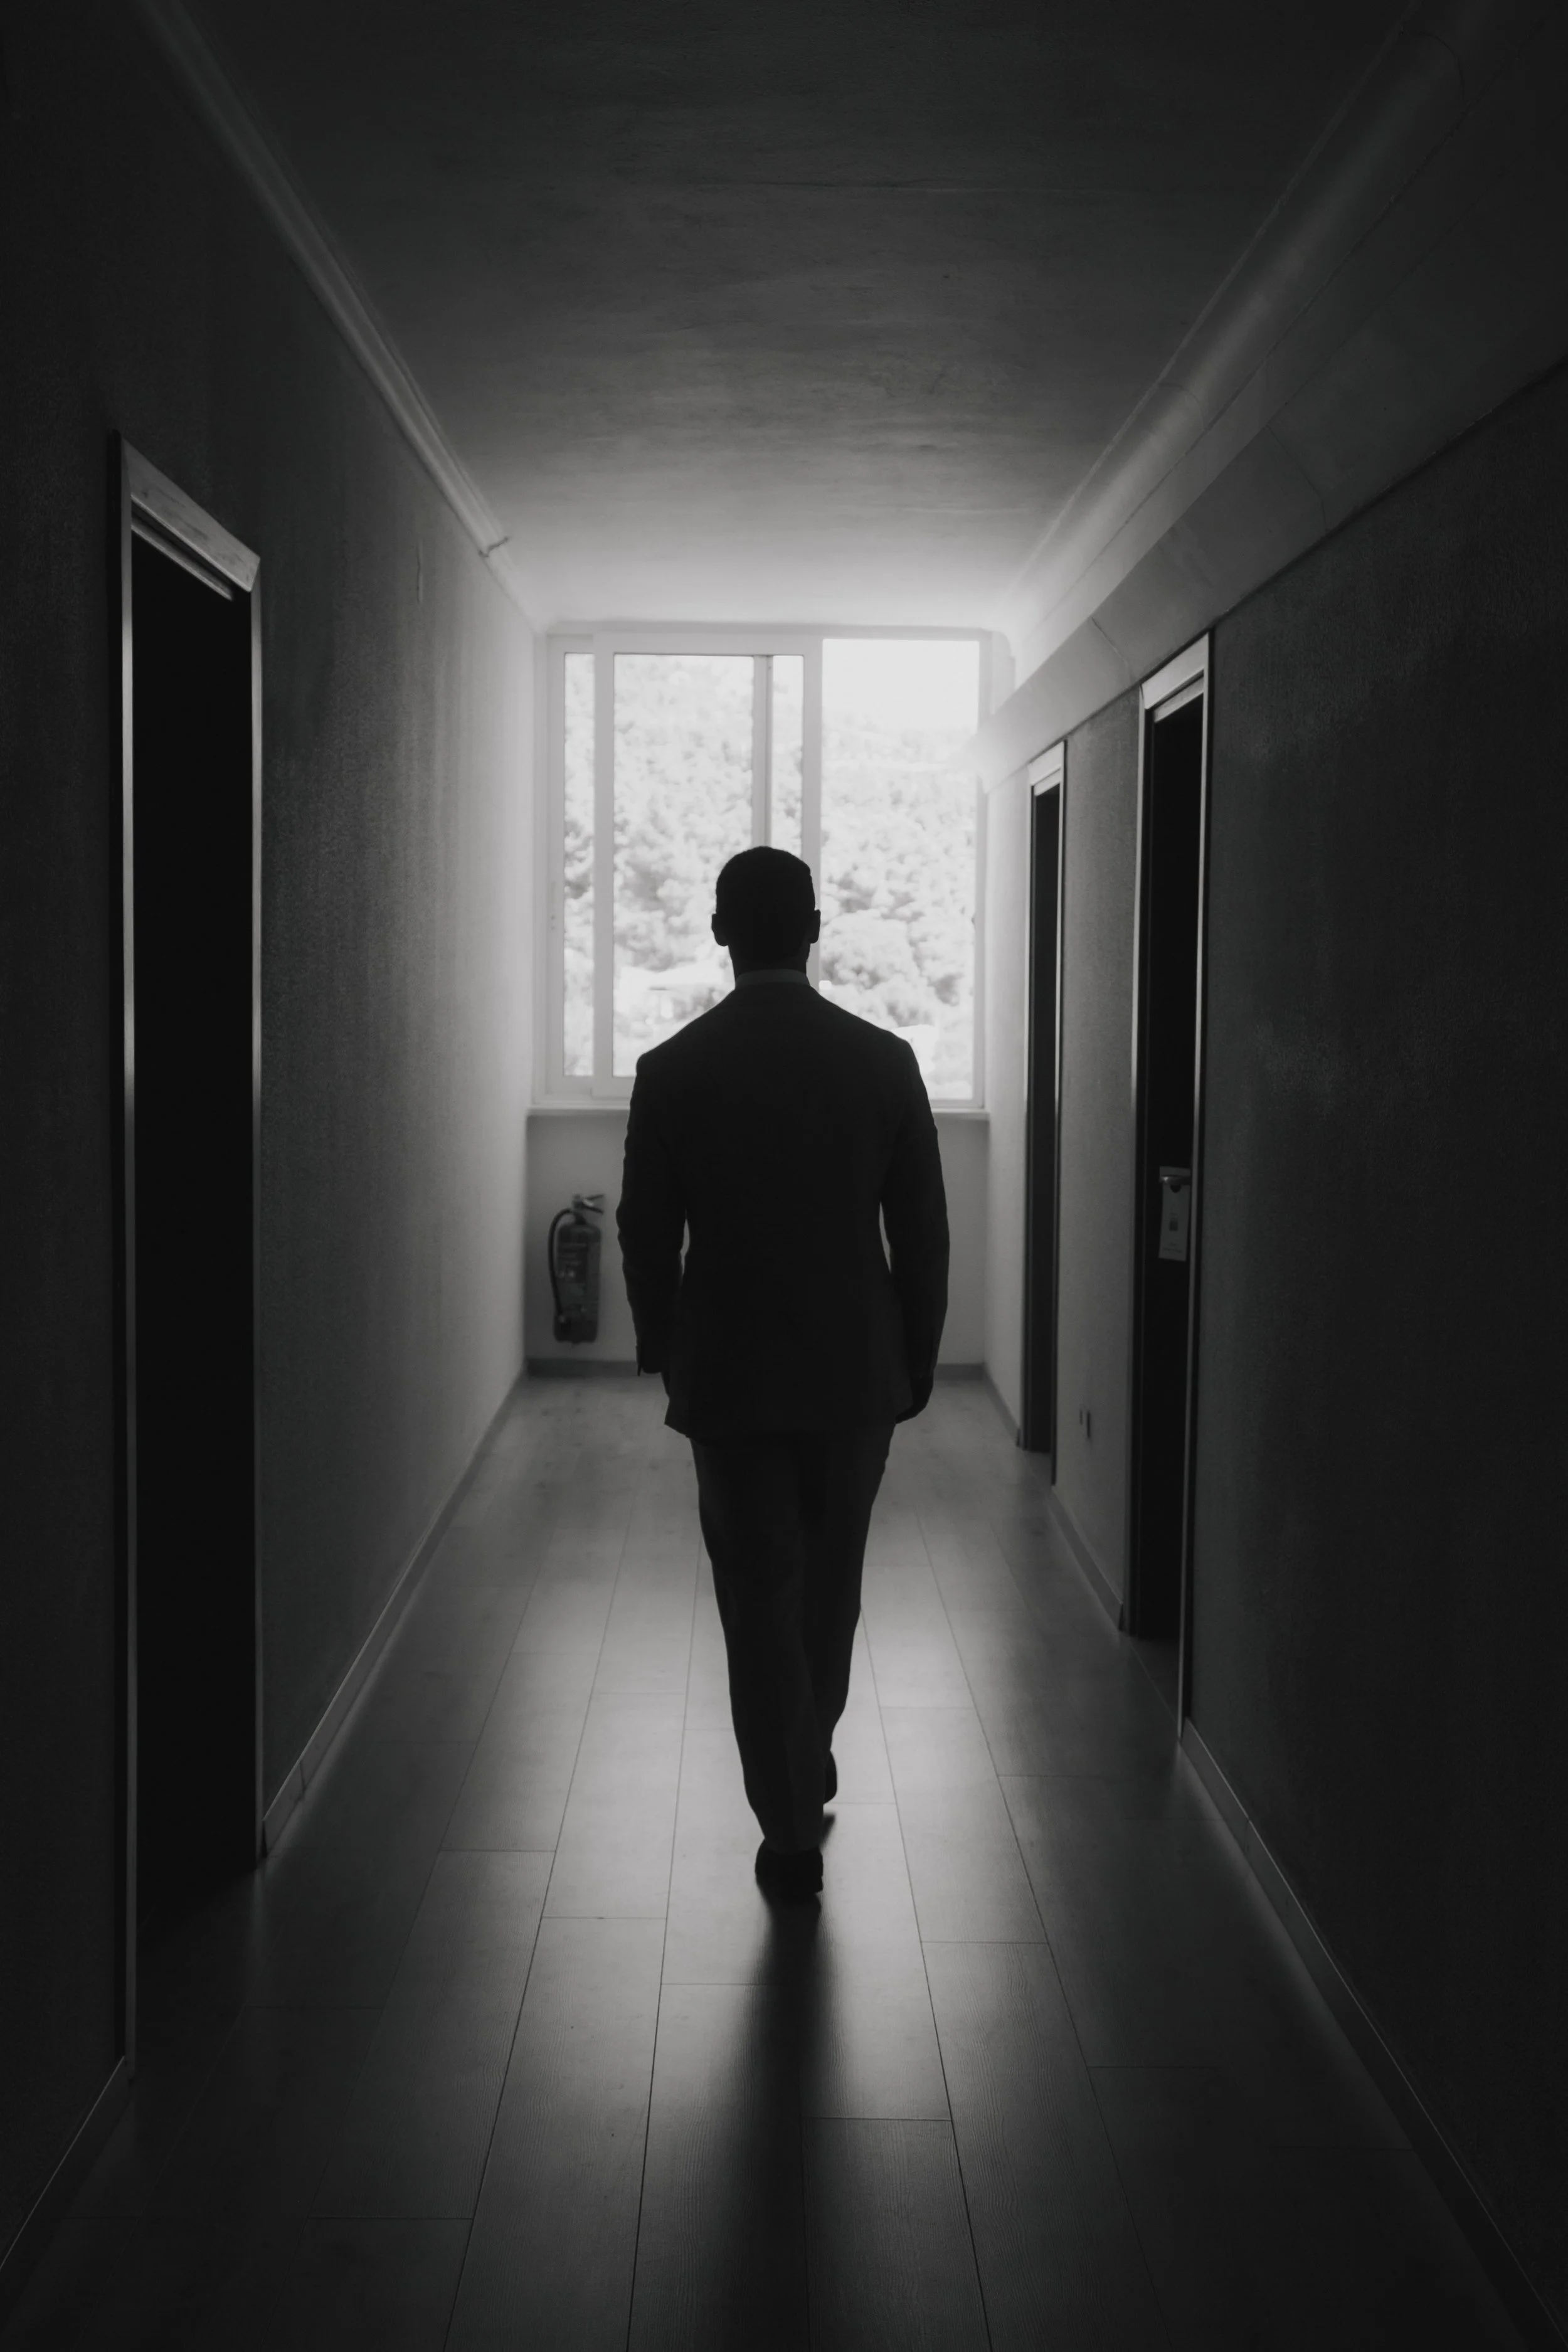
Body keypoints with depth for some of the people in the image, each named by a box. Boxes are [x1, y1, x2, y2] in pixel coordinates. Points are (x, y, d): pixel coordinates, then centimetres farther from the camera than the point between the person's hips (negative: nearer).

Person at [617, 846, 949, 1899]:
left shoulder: (673, 1069, -8)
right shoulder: (884, 1060, -6)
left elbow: (646, 1238, -2)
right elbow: (923, 1231, -2)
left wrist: (667, 1356, 14)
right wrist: (917, 1359, 10)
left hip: (728, 1377, -1)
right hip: (856, 1373, 2)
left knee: (760, 1605, 6)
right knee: (830, 1587, 20)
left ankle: (794, 1832, 9)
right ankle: (807, 1763, 39)